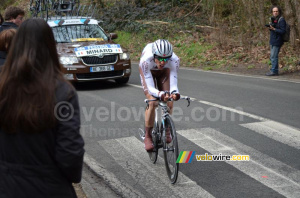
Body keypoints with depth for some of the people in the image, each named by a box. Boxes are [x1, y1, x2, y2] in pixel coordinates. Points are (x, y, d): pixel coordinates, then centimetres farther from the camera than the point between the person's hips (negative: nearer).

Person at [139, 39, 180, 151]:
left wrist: (174, 93, -61)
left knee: (169, 104, -12)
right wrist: (160, 94, -61)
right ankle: (148, 136, -5)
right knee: (152, 102, -21)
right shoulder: (146, 60, -42)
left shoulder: (174, 60, -38)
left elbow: (173, 84, -38)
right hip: (148, 71, -2)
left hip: (164, 72, 2)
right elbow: (150, 87, -41)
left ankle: (166, 130, 16)